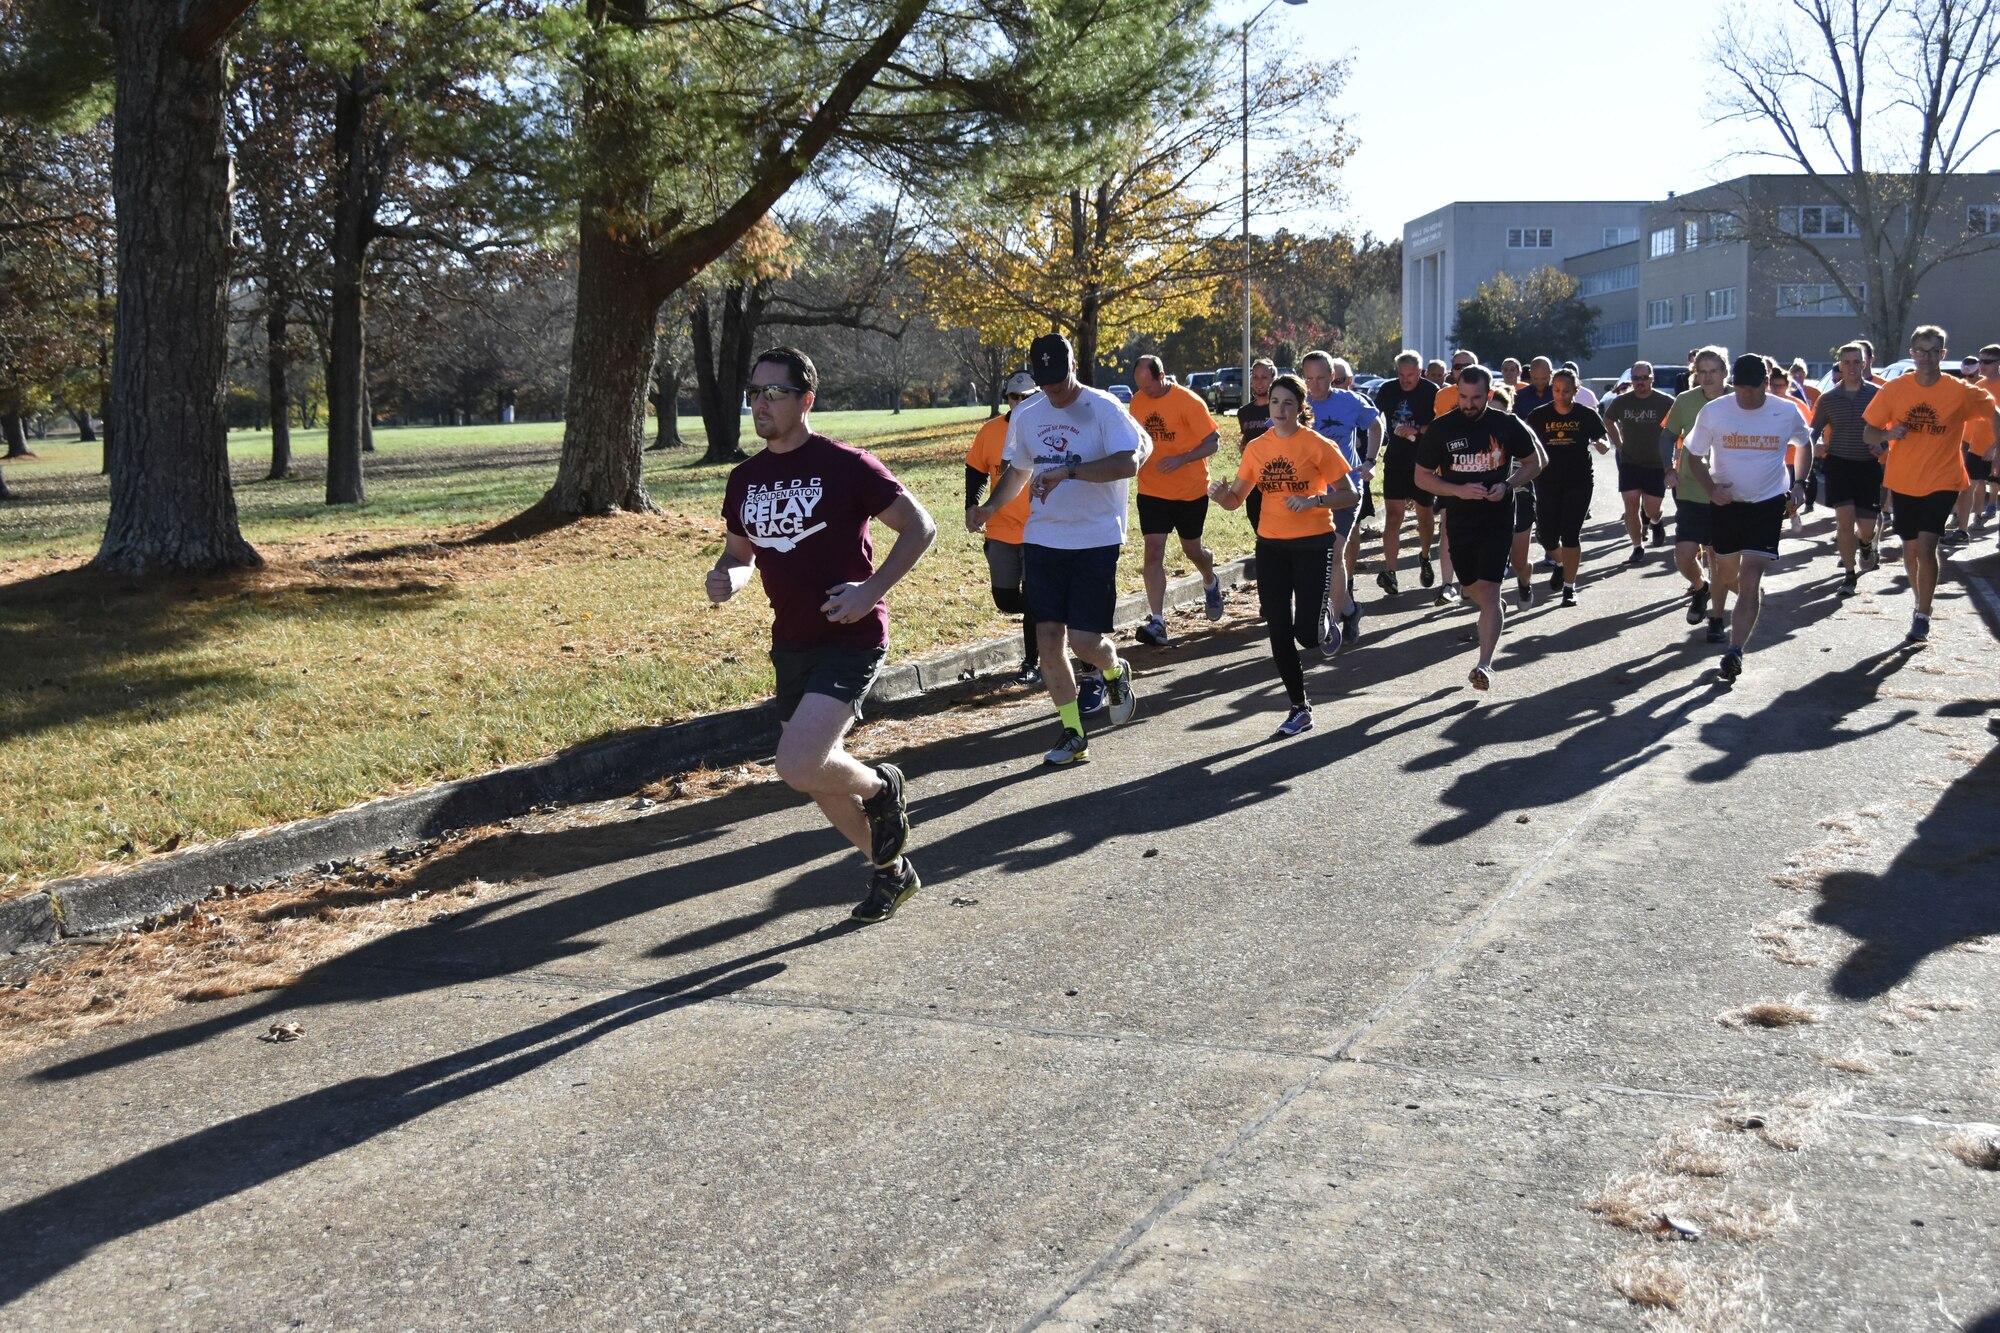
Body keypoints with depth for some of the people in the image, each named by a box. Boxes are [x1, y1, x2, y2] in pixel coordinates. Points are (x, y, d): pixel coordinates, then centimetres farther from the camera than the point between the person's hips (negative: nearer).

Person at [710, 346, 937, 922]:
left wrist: (872, 589, -19)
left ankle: (881, 788, 10)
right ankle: (891, 871, 35)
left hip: (850, 640, -7)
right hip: (791, 645, 7)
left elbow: (920, 527, -9)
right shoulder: (744, 478, 6)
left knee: (798, 766, -22)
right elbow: (740, 553, 19)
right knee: (820, 778, 14)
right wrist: (725, 576, -5)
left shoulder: (845, 465, -12)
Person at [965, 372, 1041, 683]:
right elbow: (976, 470, 12)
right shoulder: (991, 431, 0)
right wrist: (972, 505, 1)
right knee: (1005, 599, 5)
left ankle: (1032, 663, 12)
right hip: (1001, 531, 3)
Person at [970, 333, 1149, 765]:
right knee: (1049, 636, -1)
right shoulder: (1025, 415, 9)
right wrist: (990, 506, 10)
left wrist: (1068, 472, -29)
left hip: (1096, 539, -5)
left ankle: (1116, 672, 29)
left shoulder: (1103, 408, -8)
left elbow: (1129, 463, -22)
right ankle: (1073, 734, 12)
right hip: (1043, 538, 5)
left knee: (1084, 639, -9)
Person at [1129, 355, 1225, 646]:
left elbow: (1213, 442, -15)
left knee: (1192, 549, 13)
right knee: (1153, 551, -9)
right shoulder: (1137, 402, 2)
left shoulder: (1188, 401, -14)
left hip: (1191, 491, -3)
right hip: (1152, 491, 3)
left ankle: (1210, 585, 48)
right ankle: (1157, 622, -11)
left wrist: (1180, 459, -27)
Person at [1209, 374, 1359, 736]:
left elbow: (1350, 495, -8)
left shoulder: (1318, 445, -8)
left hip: (1313, 543, -4)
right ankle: (1299, 709, 16)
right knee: (1279, 631, 3)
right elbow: (1236, 499, 8)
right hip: (1271, 546, 4)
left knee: (1307, 632, -10)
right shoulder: (1256, 448, 5)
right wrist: (1222, 494, -15)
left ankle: (1325, 625, 29)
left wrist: (1313, 500, -24)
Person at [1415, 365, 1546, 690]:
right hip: (1459, 524, 2)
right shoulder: (1440, 429, -3)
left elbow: (1533, 462, 9)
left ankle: (1485, 665, -15)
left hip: (1498, 520, -2)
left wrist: (1508, 485, -11)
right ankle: (1494, 615, 52)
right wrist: (1458, 490, -15)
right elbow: (1422, 477, 2)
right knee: (1473, 589, 17)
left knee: (1488, 591, -14)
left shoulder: (1507, 425, -3)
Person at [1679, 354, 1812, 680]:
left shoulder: (1787, 413, -7)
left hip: (1768, 505, -2)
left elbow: (1805, 444, 14)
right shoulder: (1713, 412, -9)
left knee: (1750, 578, -13)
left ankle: (1735, 651, -16)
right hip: (1726, 503, 2)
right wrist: (1710, 489, -15)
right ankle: (1755, 601, 49)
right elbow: (1694, 456, 1)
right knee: (1727, 576, 15)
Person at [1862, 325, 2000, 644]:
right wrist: (1887, 435, -20)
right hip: (1903, 482, 3)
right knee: (1910, 548, 14)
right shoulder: (1895, 389, -3)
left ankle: (1922, 617, -5)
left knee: (1925, 546, -16)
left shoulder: (1959, 391, -9)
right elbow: (1868, 431, 1)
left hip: (1942, 483, -3)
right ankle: (1919, 600, 39)